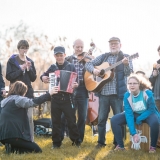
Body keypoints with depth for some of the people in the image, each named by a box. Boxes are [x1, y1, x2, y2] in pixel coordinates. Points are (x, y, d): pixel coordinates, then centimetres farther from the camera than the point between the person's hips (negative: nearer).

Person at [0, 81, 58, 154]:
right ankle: (13, 150, -13)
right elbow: (33, 102, -21)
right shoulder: (17, 99, -9)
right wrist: (49, 94, -21)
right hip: (13, 135, -10)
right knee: (37, 150, -2)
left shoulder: (7, 100, 19)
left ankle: (12, 148, 1)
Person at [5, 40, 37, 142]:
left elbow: (33, 78, 9)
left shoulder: (30, 61, 12)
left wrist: (29, 68, -7)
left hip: (28, 92, 3)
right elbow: (8, 76, -5)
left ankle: (31, 140, 1)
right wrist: (21, 69, -13)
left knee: (29, 118, -2)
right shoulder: (12, 61, 3)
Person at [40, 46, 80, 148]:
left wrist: (75, 85, -23)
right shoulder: (52, 67, 8)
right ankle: (56, 142, 14)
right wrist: (43, 77, -13)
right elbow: (44, 75, 11)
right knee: (56, 121, 7)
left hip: (67, 98, -2)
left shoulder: (71, 67, 1)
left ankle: (76, 141, 13)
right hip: (55, 98, 3)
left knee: (71, 120, 1)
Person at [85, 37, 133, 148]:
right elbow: (89, 64, 13)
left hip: (117, 93, -3)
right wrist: (93, 70, -9)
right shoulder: (103, 57, 12)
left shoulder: (125, 57, 2)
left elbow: (128, 73, -10)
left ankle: (118, 142, 12)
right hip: (103, 92, 3)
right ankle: (101, 141, 16)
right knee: (101, 118, 6)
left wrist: (126, 64, -31)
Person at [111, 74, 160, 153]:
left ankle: (153, 146, -16)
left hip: (148, 114, -3)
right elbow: (129, 113, -23)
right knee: (114, 120, -16)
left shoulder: (148, 93, -27)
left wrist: (139, 119, -26)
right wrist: (133, 133, -31)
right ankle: (120, 145, -3)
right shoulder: (127, 95, -19)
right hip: (134, 114, 3)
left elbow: (151, 110, -16)